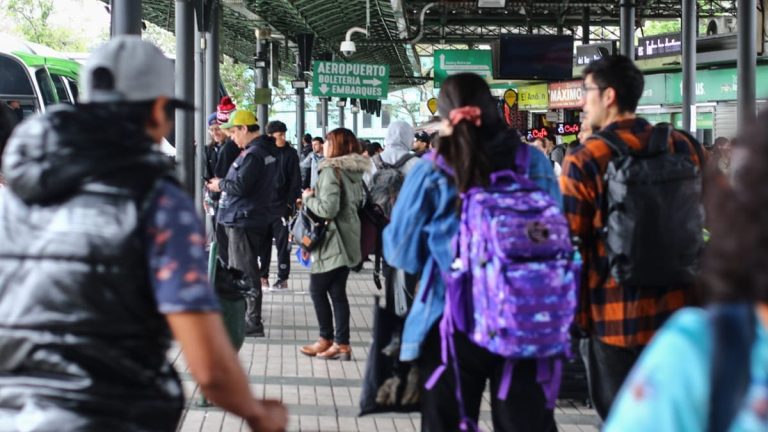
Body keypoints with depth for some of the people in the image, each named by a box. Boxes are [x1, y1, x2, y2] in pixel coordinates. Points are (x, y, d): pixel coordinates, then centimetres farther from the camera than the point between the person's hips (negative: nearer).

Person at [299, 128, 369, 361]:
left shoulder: (332, 171, -17)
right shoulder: (354, 171, 10)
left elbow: (328, 209, -23)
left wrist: (308, 198, -5)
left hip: (333, 242, -8)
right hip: (348, 240, 8)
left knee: (317, 289, 4)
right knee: (337, 291, 9)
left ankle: (326, 339, 11)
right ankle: (341, 343, 8)